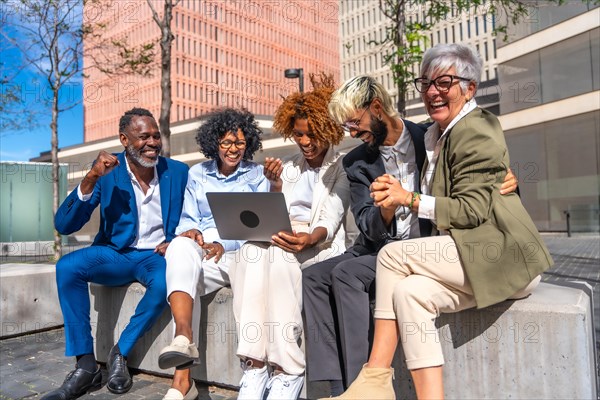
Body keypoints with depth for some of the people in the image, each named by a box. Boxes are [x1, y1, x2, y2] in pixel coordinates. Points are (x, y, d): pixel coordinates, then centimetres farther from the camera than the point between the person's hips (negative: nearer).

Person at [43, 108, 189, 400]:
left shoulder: (178, 171, -2)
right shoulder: (106, 171, -4)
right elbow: (64, 225, -9)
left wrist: (176, 242, -15)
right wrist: (90, 179, -22)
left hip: (156, 255, -1)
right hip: (115, 254, 1)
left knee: (165, 282, -34)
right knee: (66, 266, -26)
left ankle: (121, 352, -8)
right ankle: (86, 365, -15)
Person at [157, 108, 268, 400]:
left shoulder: (257, 174, 11)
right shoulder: (197, 174, 19)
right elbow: (189, 219, 15)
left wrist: (225, 244, -16)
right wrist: (191, 230, -11)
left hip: (241, 253, -2)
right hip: (201, 249, 3)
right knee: (181, 246, -35)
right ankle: (184, 337, -50)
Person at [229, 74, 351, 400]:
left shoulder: (342, 166, 9)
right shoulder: (290, 166, 22)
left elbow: (331, 219, -6)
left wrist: (309, 238, -28)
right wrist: (276, 185, -6)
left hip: (322, 245, -3)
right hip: (282, 240, 4)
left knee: (273, 255, -35)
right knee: (252, 251, -31)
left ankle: (287, 368, -30)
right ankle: (257, 364, -34)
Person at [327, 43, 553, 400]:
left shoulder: (475, 131, -11)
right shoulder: (439, 132, 17)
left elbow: (472, 209, -17)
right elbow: (445, 203, 19)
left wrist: (410, 199, -17)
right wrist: (395, 200, 2)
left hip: (503, 255, -8)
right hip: (473, 254, 9)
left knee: (392, 255, -19)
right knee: (410, 291, -16)